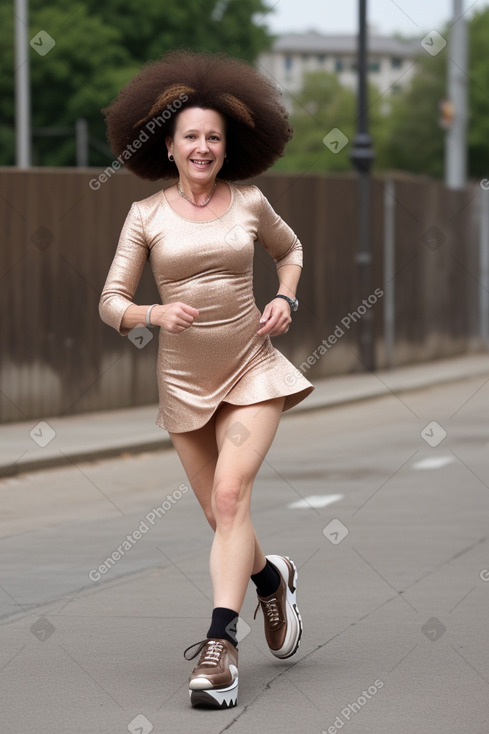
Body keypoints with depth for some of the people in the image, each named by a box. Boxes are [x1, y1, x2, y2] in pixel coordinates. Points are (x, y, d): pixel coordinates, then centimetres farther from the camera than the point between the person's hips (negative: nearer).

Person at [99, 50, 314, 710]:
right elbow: (111, 303, -2)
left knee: (230, 495, -19)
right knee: (221, 513, 10)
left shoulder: (249, 203, 0)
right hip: (184, 379, 1)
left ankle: (221, 646, -24)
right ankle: (271, 578, 43)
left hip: (253, 370, -1)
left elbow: (290, 248, 21)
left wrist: (285, 298, 2)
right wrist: (154, 314, -22)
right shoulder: (147, 215, -3)